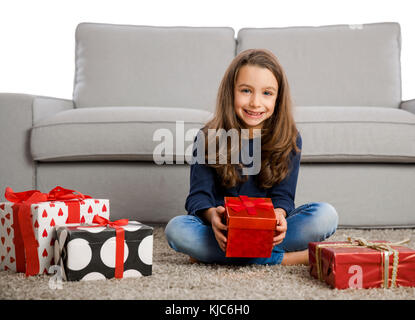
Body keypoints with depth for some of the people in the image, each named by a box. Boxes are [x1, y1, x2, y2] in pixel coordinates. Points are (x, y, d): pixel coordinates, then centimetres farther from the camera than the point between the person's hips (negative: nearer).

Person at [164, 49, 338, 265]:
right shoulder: (207, 139, -3)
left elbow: (283, 195, -3)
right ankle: (283, 259, -28)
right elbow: (199, 195, -8)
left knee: (326, 215, -23)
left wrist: (279, 213, -28)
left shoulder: (289, 140, 0)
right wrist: (212, 214, -32)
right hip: (223, 230, 0)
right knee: (175, 229, -31)